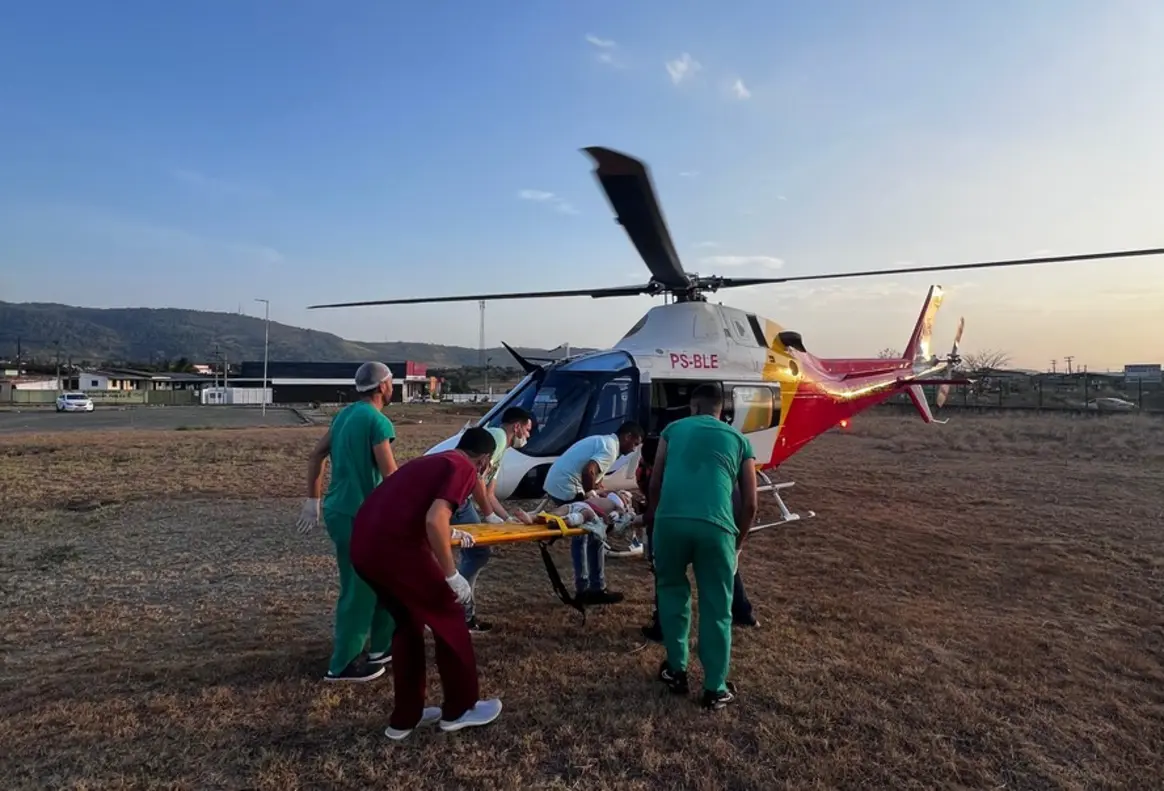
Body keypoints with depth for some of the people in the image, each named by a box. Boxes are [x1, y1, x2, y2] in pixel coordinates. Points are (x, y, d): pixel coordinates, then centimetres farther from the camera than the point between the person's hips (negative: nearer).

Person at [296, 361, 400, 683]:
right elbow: (391, 476, -19)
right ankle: (342, 665, 17)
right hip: (356, 515, -9)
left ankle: (382, 645, 31)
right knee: (359, 591, 4)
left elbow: (316, 455, 15)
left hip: (338, 509, 9)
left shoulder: (346, 414, 11)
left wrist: (313, 501, 20)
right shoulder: (378, 422, -17)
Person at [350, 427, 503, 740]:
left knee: (408, 623, 24)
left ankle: (404, 717, 32)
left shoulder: (431, 461, 26)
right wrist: (452, 574, -9)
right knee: (449, 619, 11)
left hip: (363, 545, 9)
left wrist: (449, 533, 54)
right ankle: (459, 709, 26)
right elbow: (434, 519, -17)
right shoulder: (464, 469, 0)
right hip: (395, 547, -9)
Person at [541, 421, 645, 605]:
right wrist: (589, 494, -12)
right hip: (567, 488, -10)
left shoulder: (602, 441, 20)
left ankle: (582, 588, 24)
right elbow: (588, 471, -25)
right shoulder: (610, 448, -11)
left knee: (580, 535, 17)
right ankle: (597, 590, 9)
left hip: (554, 484, 10)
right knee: (594, 535, 1)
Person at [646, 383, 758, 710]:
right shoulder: (739, 440, 21)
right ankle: (715, 689, 24)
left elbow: (655, 485, 20)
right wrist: (738, 543, 30)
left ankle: (676, 670, 31)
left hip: (670, 520, 1)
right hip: (716, 525, 0)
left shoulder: (673, 429, 21)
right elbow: (750, 504, 18)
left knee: (672, 590, 24)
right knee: (717, 608, 15)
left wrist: (652, 520, 34)